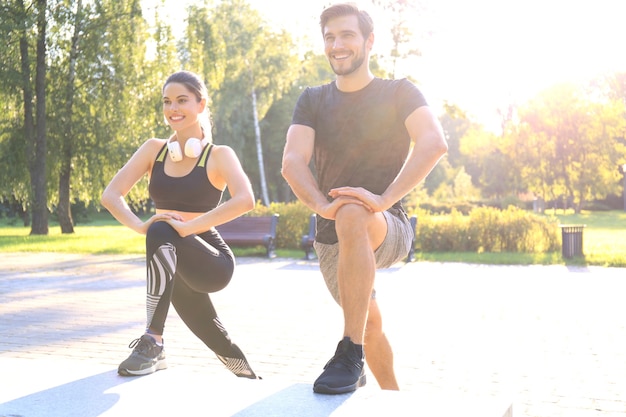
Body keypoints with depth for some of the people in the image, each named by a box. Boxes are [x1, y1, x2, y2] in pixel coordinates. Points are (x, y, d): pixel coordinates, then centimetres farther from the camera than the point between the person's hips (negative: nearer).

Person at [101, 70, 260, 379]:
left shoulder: (219, 155, -7)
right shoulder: (154, 149, 5)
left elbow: (245, 200, -26)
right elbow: (111, 195, -4)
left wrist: (187, 226, -32)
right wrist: (140, 226, -23)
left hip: (213, 262, -6)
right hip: (173, 261, 6)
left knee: (161, 234, -29)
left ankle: (153, 342, -29)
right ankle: (245, 372, 27)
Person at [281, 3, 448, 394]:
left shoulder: (399, 93, -3)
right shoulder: (313, 100, 5)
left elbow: (434, 145, -21)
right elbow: (292, 161, -10)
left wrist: (384, 199, -34)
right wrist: (321, 204, -30)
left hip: (388, 229, -5)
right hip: (331, 237, 5)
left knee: (352, 216, -38)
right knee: (370, 324, 18)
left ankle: (351, 355, -36)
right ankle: (392, 398, 45)